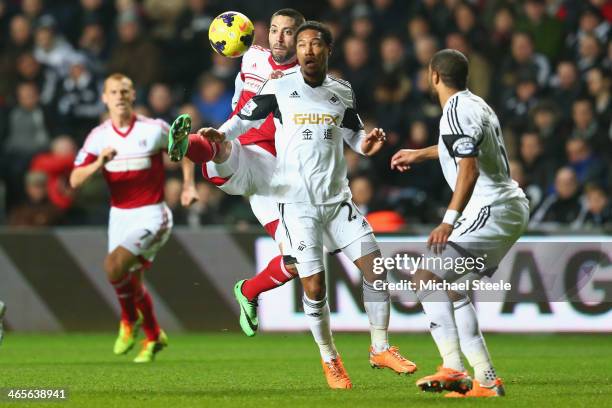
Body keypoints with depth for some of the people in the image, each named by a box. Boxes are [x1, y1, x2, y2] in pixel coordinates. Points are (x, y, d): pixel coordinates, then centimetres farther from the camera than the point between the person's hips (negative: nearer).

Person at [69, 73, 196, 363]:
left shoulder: (154, 129, -8)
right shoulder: (99, 136, 0)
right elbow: (75, 181, -6)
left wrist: (188, 186, 0)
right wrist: (99, 163, -24)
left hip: (151, 214, -5)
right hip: (119, 216, 5)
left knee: (114, 265, -23)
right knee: (131, 281, 8)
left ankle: (130, 320, 3)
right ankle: (153, 337, 30)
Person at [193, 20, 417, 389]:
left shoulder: (342, 92, 7)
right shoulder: (279, 88, -2)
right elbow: (247, 118, 5)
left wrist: (366, 144, -3)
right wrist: (221, 135, -13)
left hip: (337, 197, 3)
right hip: (297, 202, -3)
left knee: (376, 267, -4)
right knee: (314, 286, -7)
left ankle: (381, 348, 11)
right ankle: (329, 359, 14)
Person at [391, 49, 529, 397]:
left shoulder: (457, 112, -13)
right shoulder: (475, 104, 18)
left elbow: (469, 170, -25)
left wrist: (449, 220, -32)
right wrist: (420, 154, 54)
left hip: (491, 212, -10)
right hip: (513, 208, 10)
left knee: (427, 277, -10)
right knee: (448, 287, 15)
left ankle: (453, 369, -20)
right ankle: (486, 379, 8)